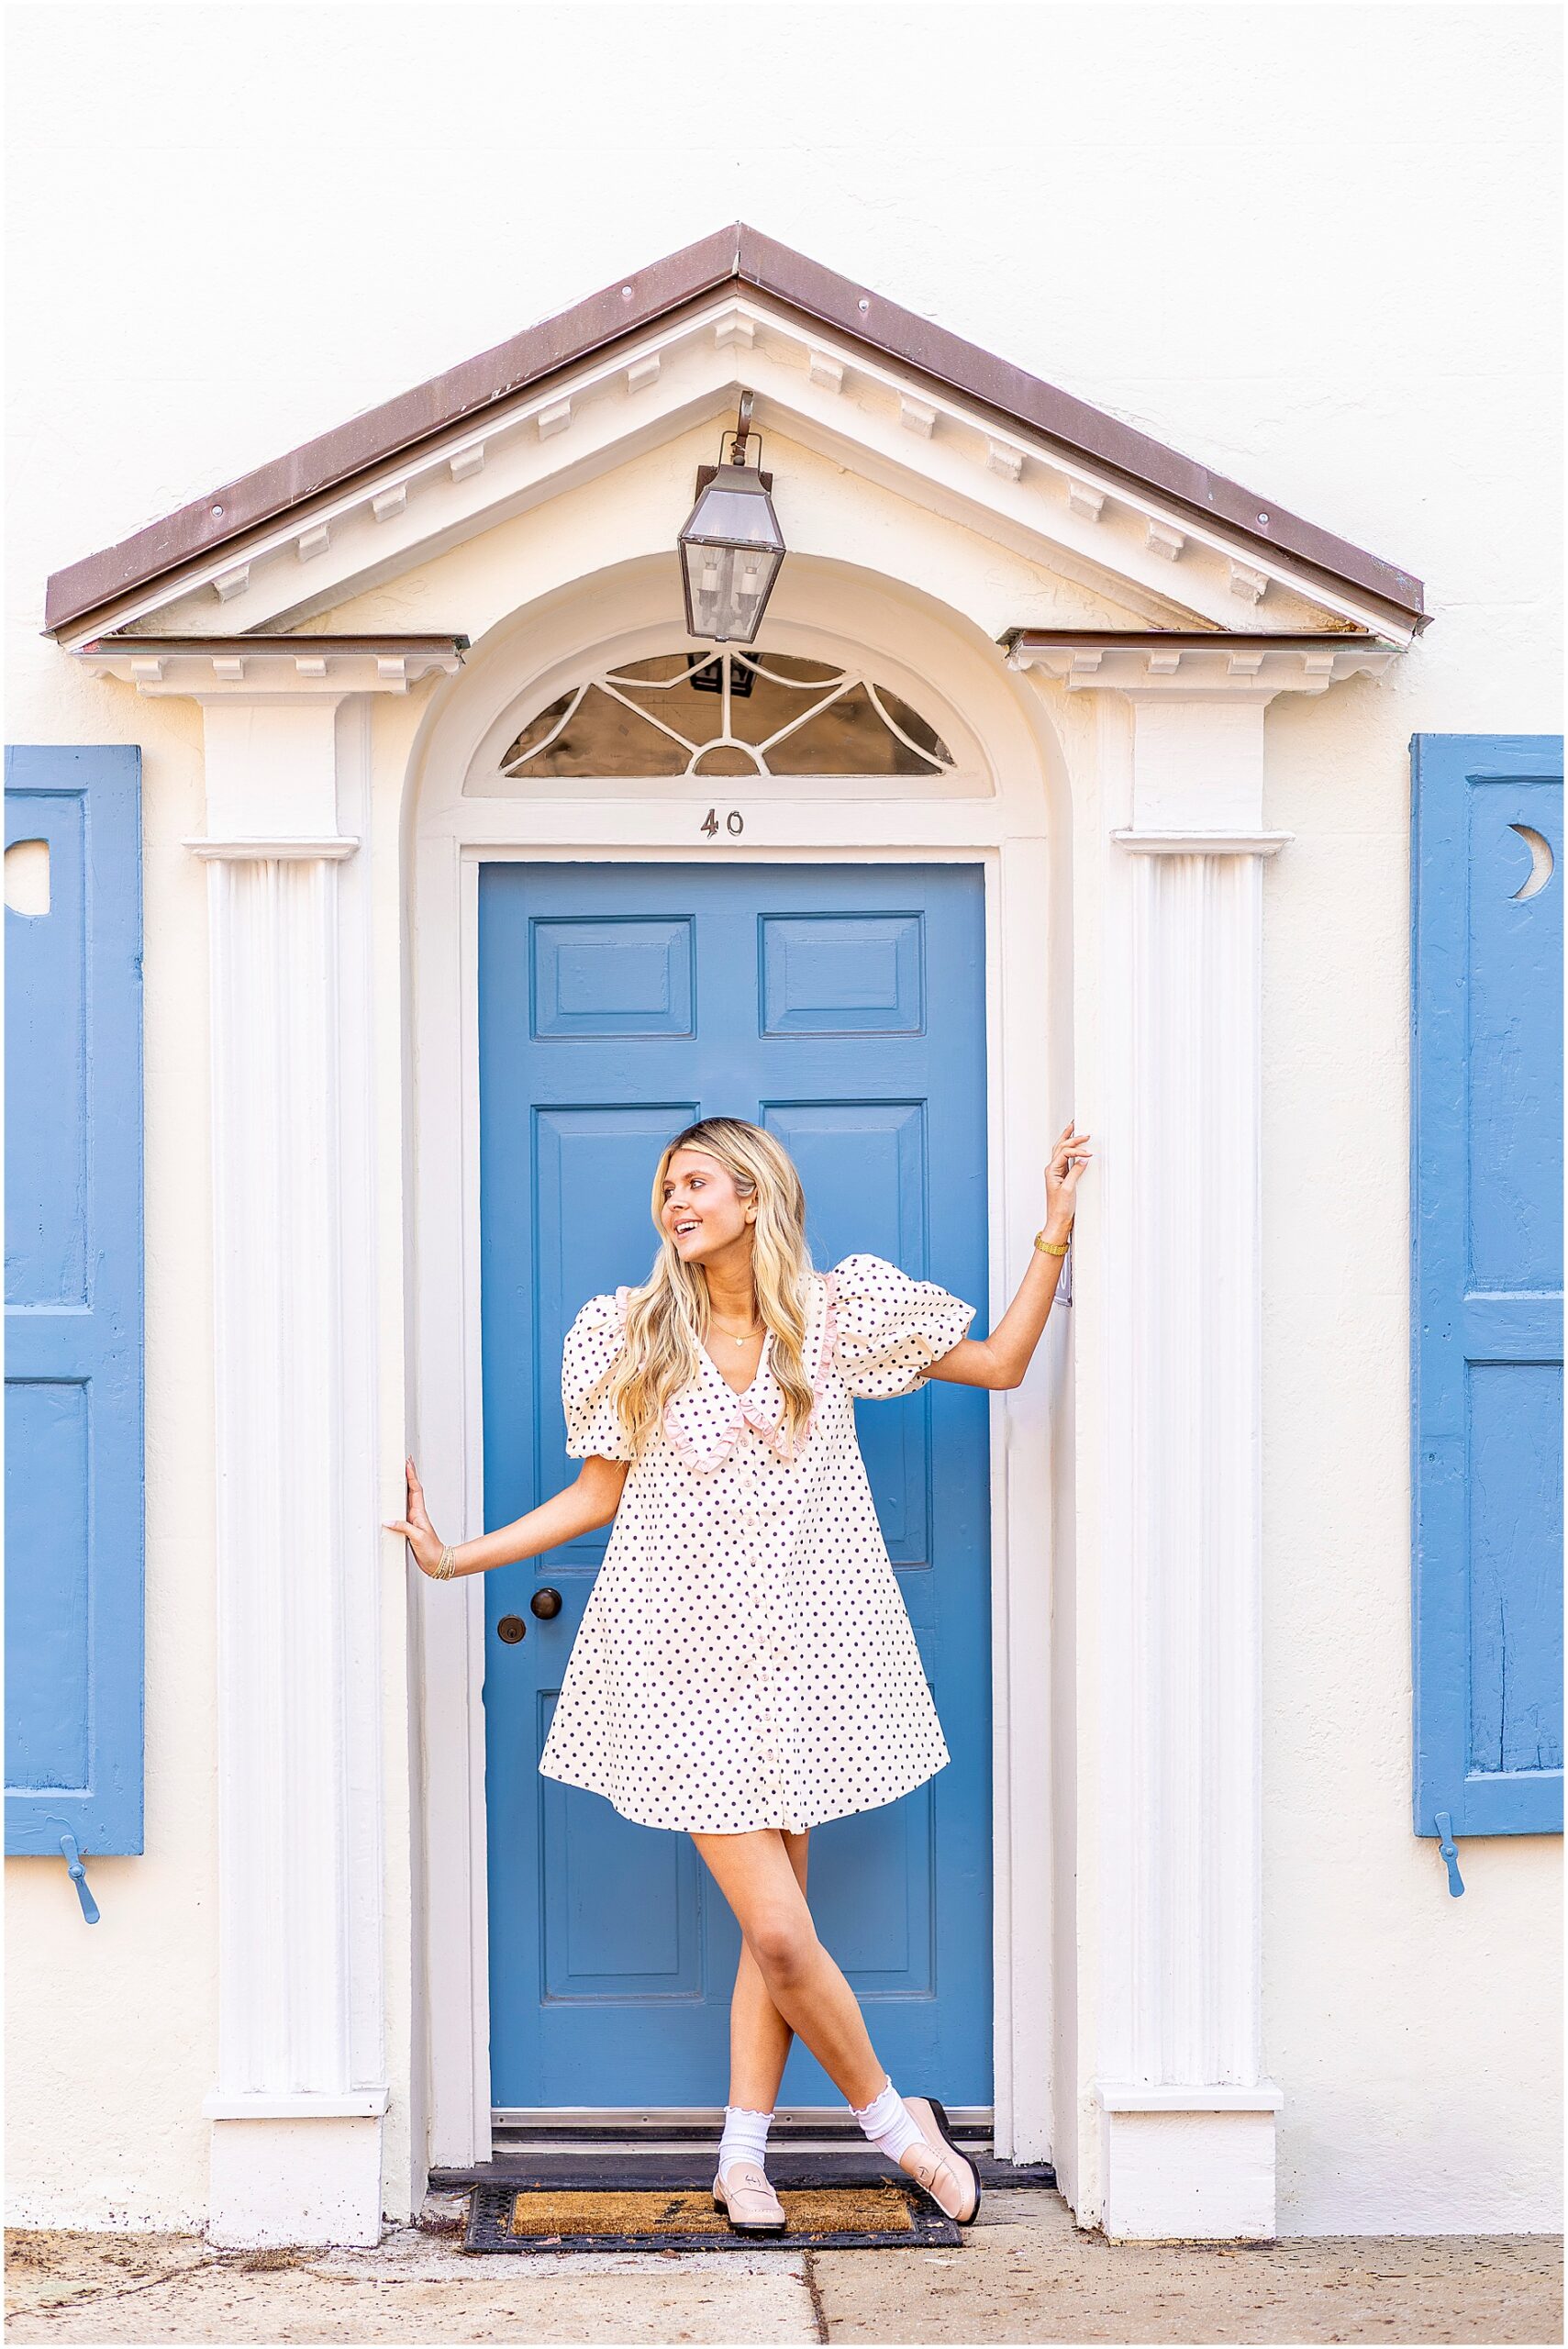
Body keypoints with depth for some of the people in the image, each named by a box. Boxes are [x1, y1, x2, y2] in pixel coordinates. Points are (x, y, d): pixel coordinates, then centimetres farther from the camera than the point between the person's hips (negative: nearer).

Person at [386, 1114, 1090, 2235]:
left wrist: (1056, 1228, 0)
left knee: (772, 1927, 3)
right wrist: (452, 1556, 4)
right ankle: (895, 2119, 14)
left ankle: (743, 2153, 21)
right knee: (779, 1929, -8)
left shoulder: (836, 1314, 3)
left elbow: (1000, 1363, 6)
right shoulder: (631, 1333, 4)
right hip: (683, 1656, -1)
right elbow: (598, 1493, 9)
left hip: (795, 1656, 1)